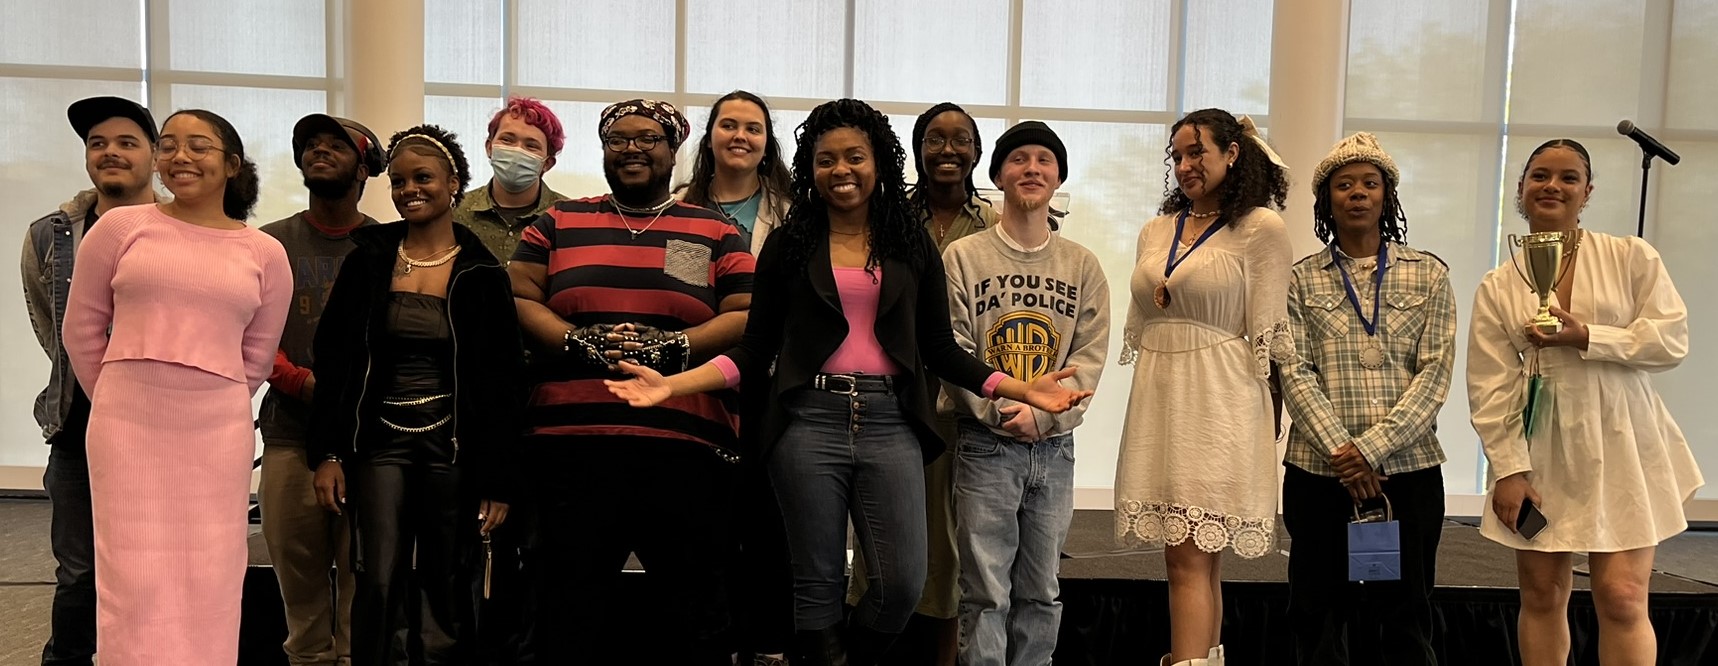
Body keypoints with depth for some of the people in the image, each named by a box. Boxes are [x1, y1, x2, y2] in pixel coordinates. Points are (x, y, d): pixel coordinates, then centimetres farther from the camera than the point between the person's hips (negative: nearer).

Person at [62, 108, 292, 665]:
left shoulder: (265, 253, 5)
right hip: (128, 425, -1)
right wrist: (118, 400, 11)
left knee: (208, 580, 5)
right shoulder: (121, 227, 2)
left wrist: (213, 406, 13)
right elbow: (82, 328, 8)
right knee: (135, 577, 1)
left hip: (217, 431, 1)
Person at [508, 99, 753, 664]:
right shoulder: (559, 223, 16)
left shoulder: (716, 232, 12)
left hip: (686, 447, -1)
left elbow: (746, 316, 3)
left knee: (699, 613, 5)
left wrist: (673, 346, -13)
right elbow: (519, 299, 8)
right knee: (570, 608, 9)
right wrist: (576, 341, -10)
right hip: (574, 445, 1)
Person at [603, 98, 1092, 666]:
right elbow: (755, 349, 5)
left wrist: (1021, 389, -1)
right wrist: (673, 385, -9)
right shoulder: (787, 244, 7)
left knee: (903, 583, -2)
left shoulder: (913, 245, 10)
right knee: (817, 583, 5)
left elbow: (940, 348, 11)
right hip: (808, 425, -1)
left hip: (890, 425, 1)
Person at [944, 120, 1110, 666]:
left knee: (1041, 591, 11)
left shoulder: (1082, 266, 8)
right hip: (984, 443, -3)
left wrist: (1041, 413, -12)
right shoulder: (963, 257, 1)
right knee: (986, 591, -1)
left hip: (1055, 445, 3)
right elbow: (953, 350, -5)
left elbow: (1090, 356, 1)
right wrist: (999, 409, -17)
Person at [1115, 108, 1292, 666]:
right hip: (1157, 396, 6)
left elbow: (1266, 338, -4)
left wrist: (1263, 422, -6)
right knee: (1193, 558, 10)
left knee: (1190, 557, -10)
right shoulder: (1156, 231, 15)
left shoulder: (1261, 229, -2)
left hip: (1216, 402, -6)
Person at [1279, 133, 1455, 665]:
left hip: (1407, 469, 0)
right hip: (1319, 473, 0)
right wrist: (1341, 451, -14)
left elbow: (1435, 372, -2)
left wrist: (1371, 448, -12)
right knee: (1320, 619, 6)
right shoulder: (1301, 280, 6)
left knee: (1404, 619, 6)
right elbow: (1295, 374, -2)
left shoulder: (1428, 275, 7)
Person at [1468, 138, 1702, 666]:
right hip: (1539, 449, 2)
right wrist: (1509, 469, -7)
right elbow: (1489, 388, 0)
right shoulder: (1498, 287, 4)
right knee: (1541, 594, 8)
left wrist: (1586, 338, -15)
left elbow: (1671, 339, -4)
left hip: (1619, 446, -1)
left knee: (1621, 598, -6)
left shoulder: (1632, 257, 2)